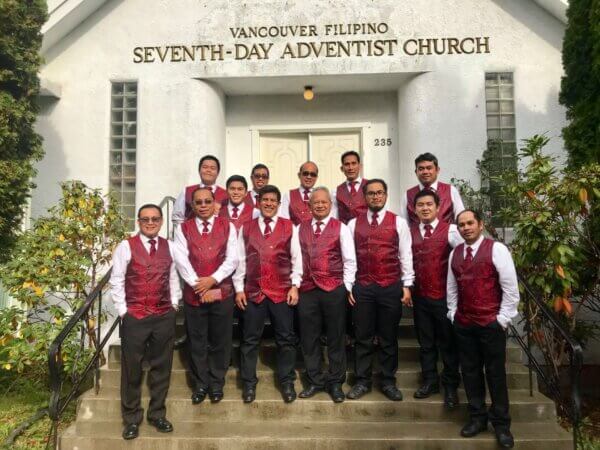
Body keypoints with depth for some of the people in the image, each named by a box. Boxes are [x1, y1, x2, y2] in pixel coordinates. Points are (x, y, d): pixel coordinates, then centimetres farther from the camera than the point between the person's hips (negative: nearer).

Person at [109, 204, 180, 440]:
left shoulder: (169, 247, 6)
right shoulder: (126, 246, -5)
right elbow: (116, 281, -4)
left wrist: (174, 304, 6)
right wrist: (123, 311, -7)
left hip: (164, 317, 3)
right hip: (134, 317, -3)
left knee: (161, 368, 12)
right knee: (132, 370, 9)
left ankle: (157, 414, 30)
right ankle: (132, 419, 27)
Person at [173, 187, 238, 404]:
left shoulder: (227, 227, 3)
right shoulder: (183, 229, 4)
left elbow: (232, 259, -5)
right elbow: (181, 260, -6)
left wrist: (212, 279, -16)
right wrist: (199, 285, -14)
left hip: (222, 292, 0)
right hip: (193, 293, 1)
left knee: (220, 341, 9)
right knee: (196, 342, 10)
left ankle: (217, 384, 26)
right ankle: (200, 384, 26)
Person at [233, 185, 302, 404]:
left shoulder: (289, 227, 4)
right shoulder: (246, 228, 8)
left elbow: (296, 258, 2)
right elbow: (241, 260, 7)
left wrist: (295, 286, -5)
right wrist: (239, 288, 2)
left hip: (282, 291, -1)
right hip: (253, 291, 1)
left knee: (286, 339, 7)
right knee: (250, 339, 8)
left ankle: (287, 382, 22)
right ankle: (249, 383, 23)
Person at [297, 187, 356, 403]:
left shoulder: (341, 228, 1)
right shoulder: (301, 229, 9)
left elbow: (350, 261, 1)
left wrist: (347, 286, -4)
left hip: (334, 289, -2)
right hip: (307, 290, 3)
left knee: (336, 339, 7)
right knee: (309, 339, 9)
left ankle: (335, 383, 22)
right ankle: (315, 381, 25)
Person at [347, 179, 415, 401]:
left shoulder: (398, 222, 3)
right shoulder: (354, 224, 6)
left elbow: (405, 256, 2)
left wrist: (407, 286, -2)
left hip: (391, 287, -1)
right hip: (362, 287, 1)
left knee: (389, 338, 9)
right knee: (363, 337, 8)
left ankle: (388, 382, 24)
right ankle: (362, 381, 22)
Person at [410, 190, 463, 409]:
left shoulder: (450, 231, -7)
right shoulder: (410, 233, 4)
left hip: (444, 296, -3)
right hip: (420, 296, 3)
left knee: (448, 342, 8)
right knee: (425, 342, 14)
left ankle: (450, 385, 23)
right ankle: (429, 381, 29)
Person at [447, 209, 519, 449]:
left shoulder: (496, 249, -8)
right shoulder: (455, 253, 8)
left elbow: (511, 288, -9)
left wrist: (502, 319, -10)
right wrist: (453, 314, 9)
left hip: (491, 323, -4)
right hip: (463, 324, 5)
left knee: (495, 373, 6)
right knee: (470, 371, 12)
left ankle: (501, 423, 22)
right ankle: (477, 417, 27)